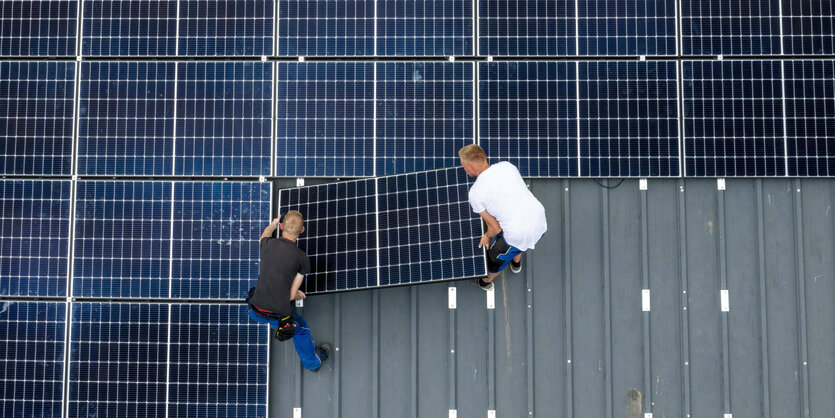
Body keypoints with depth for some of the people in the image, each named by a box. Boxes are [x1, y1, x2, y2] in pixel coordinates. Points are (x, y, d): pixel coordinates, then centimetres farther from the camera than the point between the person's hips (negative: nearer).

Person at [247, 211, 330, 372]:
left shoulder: (269, 244, -4)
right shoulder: (302, 259, -12)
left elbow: (266, 233, 24)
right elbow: (292, 294, -8)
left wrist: (273, 224, 46)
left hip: (255, 312, 3)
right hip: (279, 317, -3)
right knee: (301, 328, 28)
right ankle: (313, 362, 50)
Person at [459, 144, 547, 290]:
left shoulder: (475, 193, -13)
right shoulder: (507, 166, 0)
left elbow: (495, 228, -7)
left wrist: (487, 236, 15)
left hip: (518, 236, -5)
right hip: (540, 221, 5)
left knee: (496, 259, 28)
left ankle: (485, 281, 57)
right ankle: (516, 262, 70)